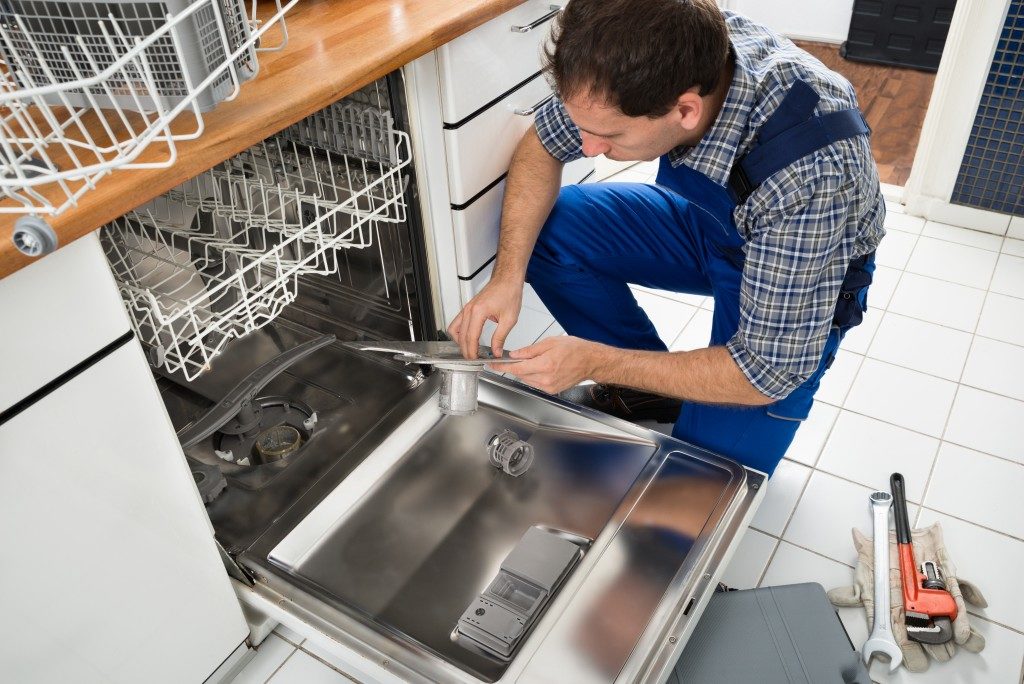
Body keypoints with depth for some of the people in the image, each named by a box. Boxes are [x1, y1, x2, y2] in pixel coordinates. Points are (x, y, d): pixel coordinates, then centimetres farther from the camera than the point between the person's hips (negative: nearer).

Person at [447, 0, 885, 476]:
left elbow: (769, 372, -31)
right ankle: (648, 387, 4)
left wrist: (594, 362, -32)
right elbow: (542, 144, -11)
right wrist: (508, 275, -23)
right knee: (543, 227, -14)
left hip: (804, 279, -5)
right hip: (708, 221, 5)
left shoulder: (810, 177, -41)